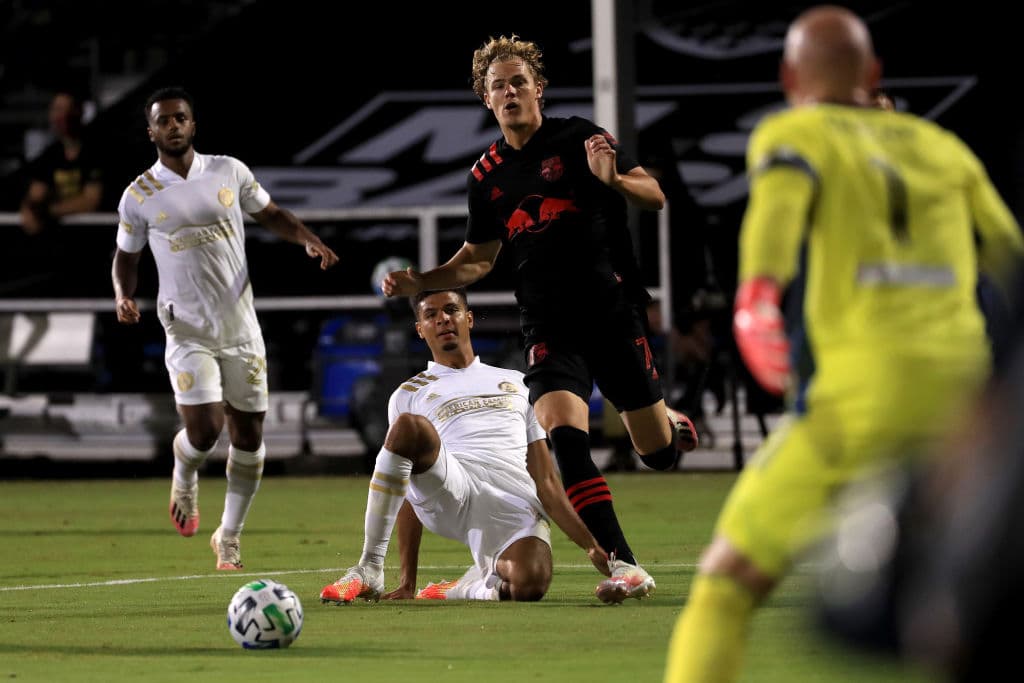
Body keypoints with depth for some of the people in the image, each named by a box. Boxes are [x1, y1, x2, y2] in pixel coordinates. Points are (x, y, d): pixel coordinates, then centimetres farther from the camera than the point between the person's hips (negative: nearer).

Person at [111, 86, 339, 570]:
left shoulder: (229, 172, 2)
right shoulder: (139, 196, -2)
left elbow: (271, 215, 15)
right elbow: (126, 255, 10)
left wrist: (308, 239, -3)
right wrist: (123, 295, -10)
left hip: (241, 326, 3)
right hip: (188, 331, -3)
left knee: (248, 434, 4)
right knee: (204, 429, -17)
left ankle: (229, 538, 20)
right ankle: (184, 478, 20)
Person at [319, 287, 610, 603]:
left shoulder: (516, 383, 31)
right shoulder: (410, 395, 25)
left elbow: (546, 481, 27)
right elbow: (409, 494, 18)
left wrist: (592, 546, 15)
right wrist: (407, 580, 8)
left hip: (514, 506, 1)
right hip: (445, 493, -1)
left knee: (530, 585, -34)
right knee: (410, 426, -34)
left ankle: (465, 589, 5)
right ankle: (369, 569, -26)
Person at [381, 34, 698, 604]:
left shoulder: (577, 138, -2)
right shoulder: (487, 176, 10)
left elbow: (656, 196, -5)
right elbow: (479, 258, 23)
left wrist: (612, 178, -25)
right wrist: (420, 281, 8)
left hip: (615, 311, -2)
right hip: (550, 327, 3)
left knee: (658, 453, 3)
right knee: (563, 432, -23)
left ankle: (675, 425, 44)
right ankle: (626, 566, -22)